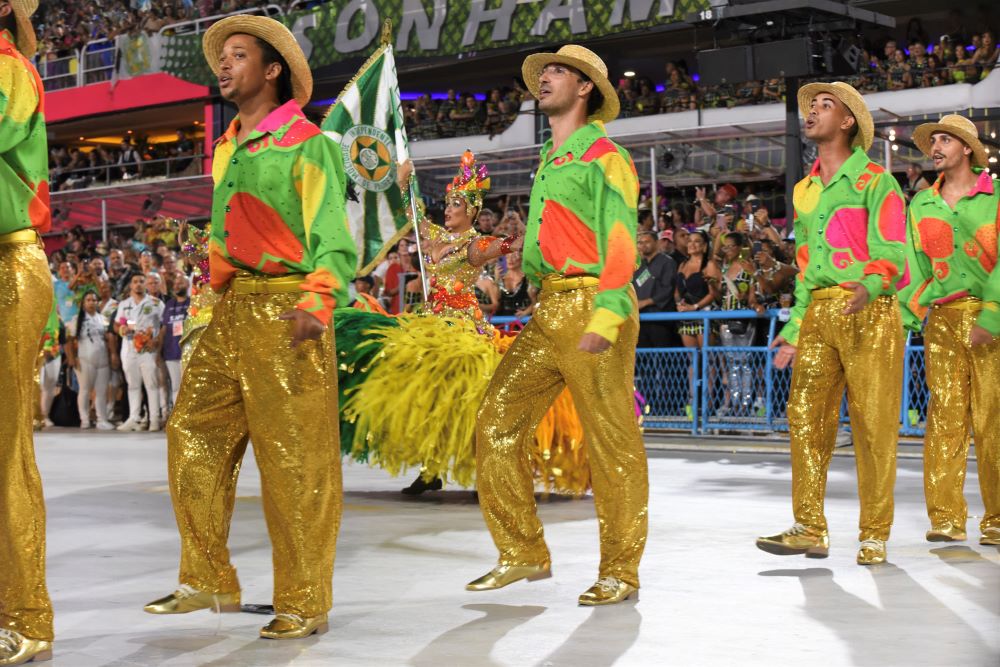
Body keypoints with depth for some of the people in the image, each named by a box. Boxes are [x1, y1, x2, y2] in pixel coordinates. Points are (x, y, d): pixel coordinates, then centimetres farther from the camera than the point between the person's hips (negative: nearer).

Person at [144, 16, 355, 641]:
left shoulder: (306, 144, -4)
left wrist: (317, 306, -28)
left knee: (294, 461, -5)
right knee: (194, 437, 5)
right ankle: (209, 581, 16)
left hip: (285, 312, -8)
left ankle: (304, 604, 2)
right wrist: (211, 314, 22)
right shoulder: (225, 151, 19)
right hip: (230, 313, 8)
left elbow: (334, 240, -12)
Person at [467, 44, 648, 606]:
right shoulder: (549, 162, 22)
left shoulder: (605, 157, -3)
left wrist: (603, 321, -23)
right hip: (548, 308, 8)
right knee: (498, 424, 2)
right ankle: (524, 554, 12)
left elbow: (621, 246, -13)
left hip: (593, 306, -8)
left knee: (612, 443, -2)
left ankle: (620, 573, 7)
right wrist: (502, 249, 13)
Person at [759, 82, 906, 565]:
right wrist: (794, 330, 17)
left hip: (869, 314, -6)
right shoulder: (804, 190, 20)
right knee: (805, 418, 0)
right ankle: (809, 530, 5)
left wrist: (869, 287, -31)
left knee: (873, 426, -4)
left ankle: (874, 535, 2)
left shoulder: (875, 181, -1)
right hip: (818, 313, 6)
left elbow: (892, 252, -10)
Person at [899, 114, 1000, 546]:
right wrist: (903, 318, 0)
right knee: (944, 415, -2)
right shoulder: (921, 205, 13)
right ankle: (946, 517, 1)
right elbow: (914, 268, 12)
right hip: (943, 319, 3)